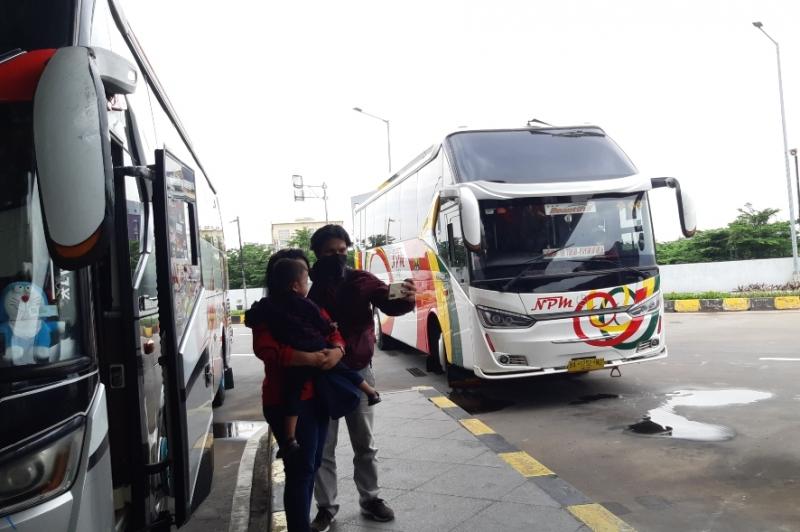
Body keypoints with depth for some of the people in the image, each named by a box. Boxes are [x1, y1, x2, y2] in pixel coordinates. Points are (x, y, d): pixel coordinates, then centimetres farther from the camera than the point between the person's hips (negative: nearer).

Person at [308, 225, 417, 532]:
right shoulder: (309, 288, -9)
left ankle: (370, 499, 30)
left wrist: (406, 299, -37)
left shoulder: (361, 281, -4)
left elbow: (388, 303, -15)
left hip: (359, 371, 2)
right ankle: (326, 507, 24)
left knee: (365, 443, 15)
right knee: (323, 447, 9)